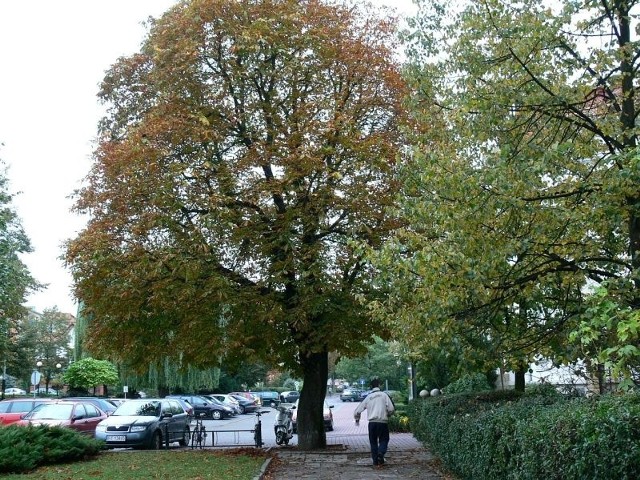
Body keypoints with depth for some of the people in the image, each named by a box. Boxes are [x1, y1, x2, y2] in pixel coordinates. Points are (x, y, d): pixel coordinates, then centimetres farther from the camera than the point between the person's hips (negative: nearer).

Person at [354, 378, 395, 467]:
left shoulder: (368, 397, 9)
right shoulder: (384, 395, 1)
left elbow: (357, 411, 12)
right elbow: (391, 409, -7)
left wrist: (357, 419, 31)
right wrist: (387, 414, 15)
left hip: (372, 423, 2)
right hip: (383, 422, -2)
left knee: (373, 442, 13)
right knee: (384, 440, 11)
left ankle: (375, 461, 8)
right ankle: (380, 453, -16)